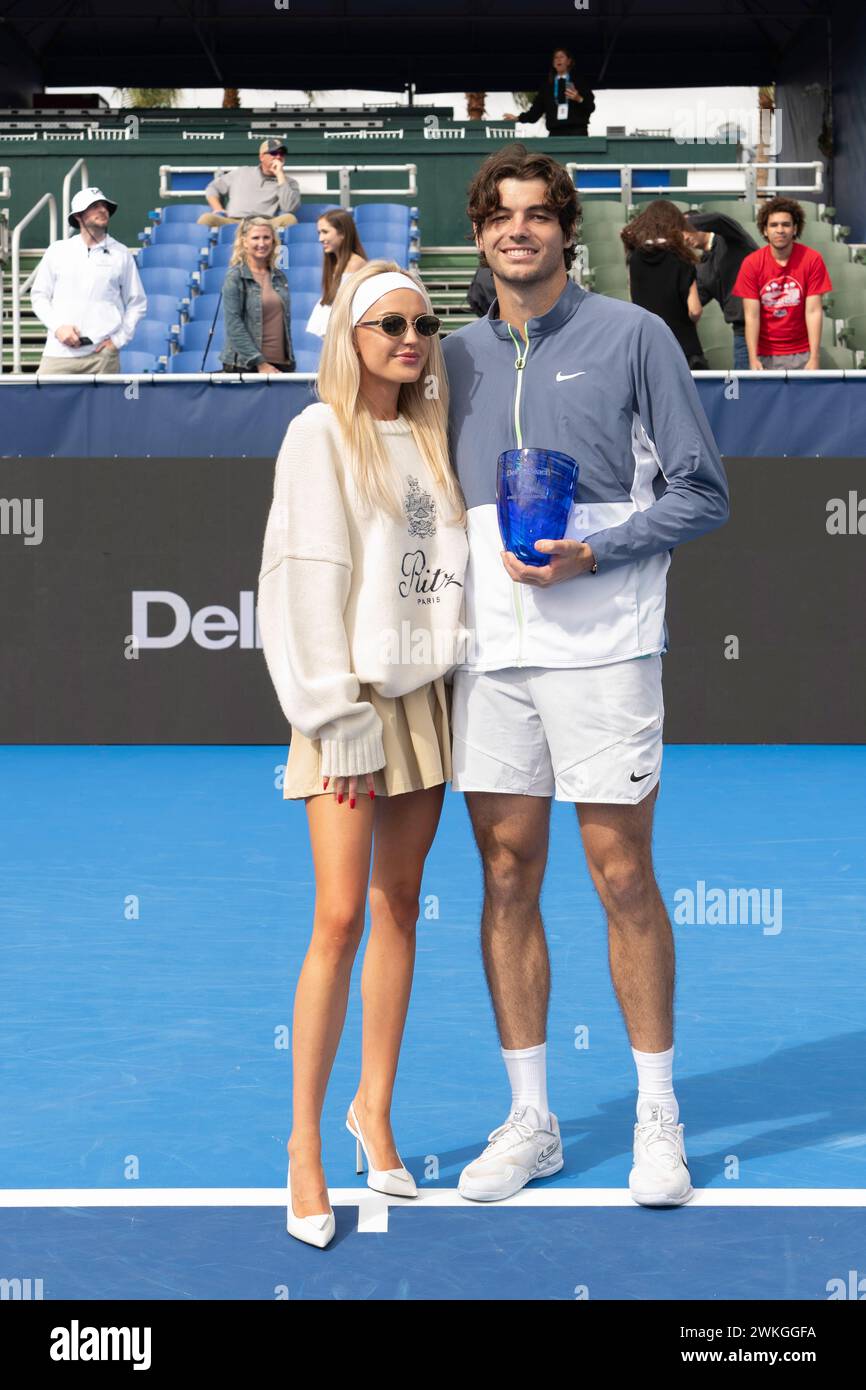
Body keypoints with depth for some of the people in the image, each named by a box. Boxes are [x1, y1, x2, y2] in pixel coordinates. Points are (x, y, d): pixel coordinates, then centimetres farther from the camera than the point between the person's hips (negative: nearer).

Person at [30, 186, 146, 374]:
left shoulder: (121, 254, 9)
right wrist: (57, 327, -3)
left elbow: (137, 303, 12)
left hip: (102, 354, 0)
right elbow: (39, 295, 13)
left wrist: (119, 339, 1)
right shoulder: (57, 251, 11)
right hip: (59, 352, 0)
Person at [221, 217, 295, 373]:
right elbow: (233, 325, -10)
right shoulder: (234, 277, -4)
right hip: (244, 365, -5)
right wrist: (260, 363, -15)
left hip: (281, 364, 5)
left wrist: (290, 361, 11)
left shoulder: (280, 277, 13)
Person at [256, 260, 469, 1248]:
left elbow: (444, 564, 14)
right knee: (341, 918, -9)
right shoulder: (321, 434, -6)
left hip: (426, 693, 6)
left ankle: (374, 1111, 20)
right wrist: (342, 717, -15)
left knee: (400, 909, 10)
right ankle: (306, 1140, 0)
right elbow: (309, 580, -11)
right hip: (352, 701, -6)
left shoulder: (428, 435, 12)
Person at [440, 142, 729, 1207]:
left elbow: (701, 491, 0)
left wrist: (589, 555, -13)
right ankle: (529, 1120, 16)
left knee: (621, 875, -1)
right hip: (489, 651, 4)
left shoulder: (633, 336, 2)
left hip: (601, 645, -4)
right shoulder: (458, 355, 13)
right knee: (506, 877, 5)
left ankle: (658, 1117, 12)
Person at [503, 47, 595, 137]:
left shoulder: (579, 82, 10)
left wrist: (579, 99, -13)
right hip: (555, 132, 2)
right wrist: (518, 118, 3)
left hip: (576, 131, -2)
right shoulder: (547, 86, 17)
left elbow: (591, 107, 5)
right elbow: (536, 109, 12)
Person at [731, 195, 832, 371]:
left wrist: (814, 358, -16)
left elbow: (813, 311, -9)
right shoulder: (751, 264, -4)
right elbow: (751, 315, -8)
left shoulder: (812, 259, -5)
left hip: (802, 355, 0)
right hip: (765, 355, 0)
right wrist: (753, 359, -19)